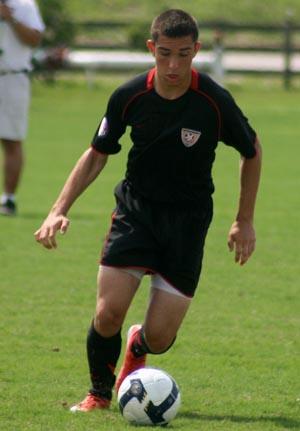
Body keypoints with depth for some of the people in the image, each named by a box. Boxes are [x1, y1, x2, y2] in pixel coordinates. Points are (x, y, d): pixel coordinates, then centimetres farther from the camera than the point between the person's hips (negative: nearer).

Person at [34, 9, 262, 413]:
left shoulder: (215, 101, -16)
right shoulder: (129, 96, -10)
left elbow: (252, 151, 2)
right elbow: (97, 154, 5)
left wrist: (245, 222, 5)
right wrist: (59, 209, -4)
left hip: (188, 219, -1)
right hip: (136, 209, 1)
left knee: (160, 336, -7)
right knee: (108, 314, -14)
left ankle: (137, 348, 33)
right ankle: (99, 391, 15)